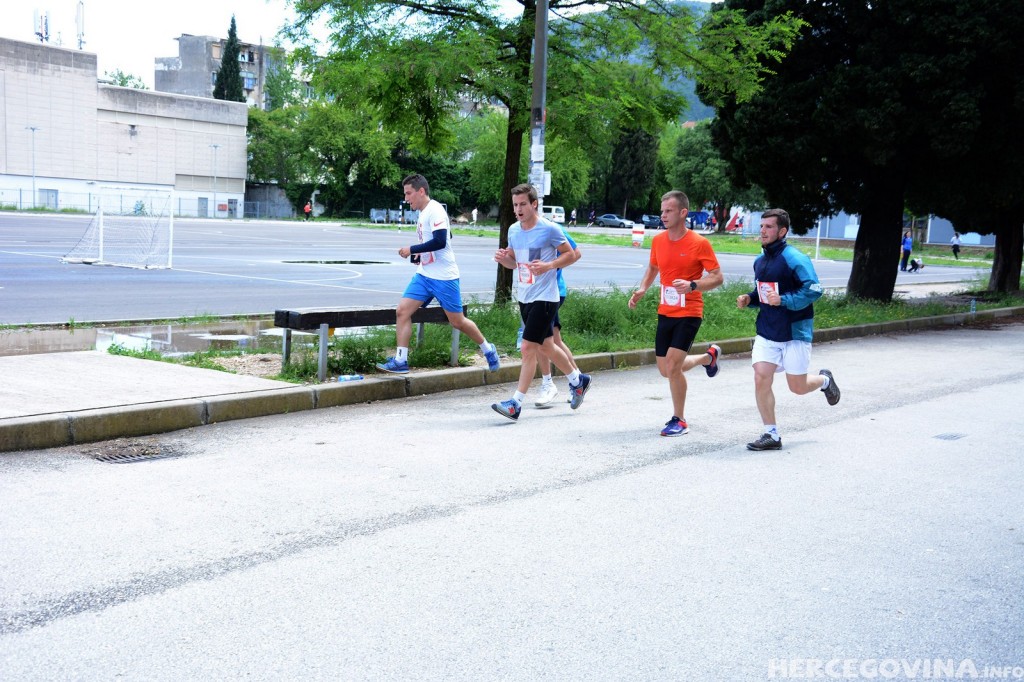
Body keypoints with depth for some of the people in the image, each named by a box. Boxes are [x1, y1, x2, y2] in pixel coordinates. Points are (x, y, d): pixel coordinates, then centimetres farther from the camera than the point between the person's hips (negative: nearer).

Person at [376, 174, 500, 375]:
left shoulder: (435, 210, -14)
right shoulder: (422, 214, 13)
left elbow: (440, 241, -25)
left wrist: (412, 250, -18)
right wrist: (421, 255, 12)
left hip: (444, 277, -8)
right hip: (424, 275, 9)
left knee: (457, 321, 2)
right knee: (402, 310, -5)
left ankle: (488, 350, 25)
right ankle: (400, 361, -2)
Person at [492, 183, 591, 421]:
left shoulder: (550, 229, -12)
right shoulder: (513, 230, 7)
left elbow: (571, 255, -5)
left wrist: (548, 265, -21)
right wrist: (503, 258, -5)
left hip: (544, 297, -8)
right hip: (524, 296, 8)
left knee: (528, 348, -11)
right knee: (545, 347, 17)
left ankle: (516, 403, -7)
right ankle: (578, 380, 39)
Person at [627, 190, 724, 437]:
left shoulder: (699, 243, -12)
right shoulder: (658, 240, 4)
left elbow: (717, 277, -9)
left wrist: (692, 285, -26)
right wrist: (642, 289, 2)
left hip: (689, 313, -6)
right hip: (665, 313, 6)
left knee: (672, 366, -15)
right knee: (666, 370, 12)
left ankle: (679, 420, 5)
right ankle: (709, 357, 41)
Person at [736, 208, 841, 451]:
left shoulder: (794, 258, -15)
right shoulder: (760, 261, 9)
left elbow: (814, 290, -22)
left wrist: (783, 300, -30)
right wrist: (748, 299, 2)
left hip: (794, 332, -6)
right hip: (766, 331, 6)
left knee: (798, 387, 4)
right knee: (761, 379, -7)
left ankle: (824, 380, 40)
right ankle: (771, 435, 3)